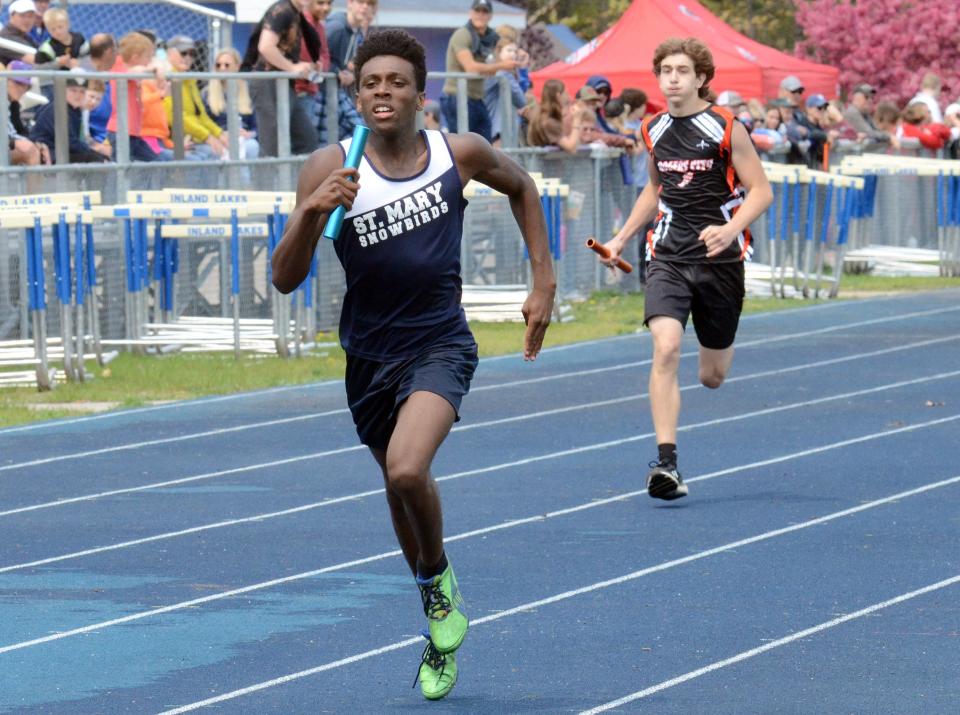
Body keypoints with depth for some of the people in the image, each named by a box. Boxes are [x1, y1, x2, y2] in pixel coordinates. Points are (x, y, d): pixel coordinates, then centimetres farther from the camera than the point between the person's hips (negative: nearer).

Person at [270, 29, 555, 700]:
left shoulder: (460, 154, -9)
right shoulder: (331, 170, -12)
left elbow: (521, 186, 14)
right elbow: (286, 279, -15)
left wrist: (544, 281, 10)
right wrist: (311, 213, -32)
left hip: (440, 344, -2)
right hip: (370, 355, 2)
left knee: (407, 469, -28)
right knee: (400, 487, 18)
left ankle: (438, 576, 3)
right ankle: (440, 627, 41)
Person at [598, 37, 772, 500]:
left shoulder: (727, 130, -7)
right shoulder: (653, 130, 8)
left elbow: (761, 191, -7)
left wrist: (730, 230, -25)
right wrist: (622, 238, 21)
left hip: (718, 258, -2)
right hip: (668, 257, 2)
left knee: (713, 376, 9)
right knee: (666, 348, -21)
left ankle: (719, 351, 50)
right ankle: (666, 462, -24)